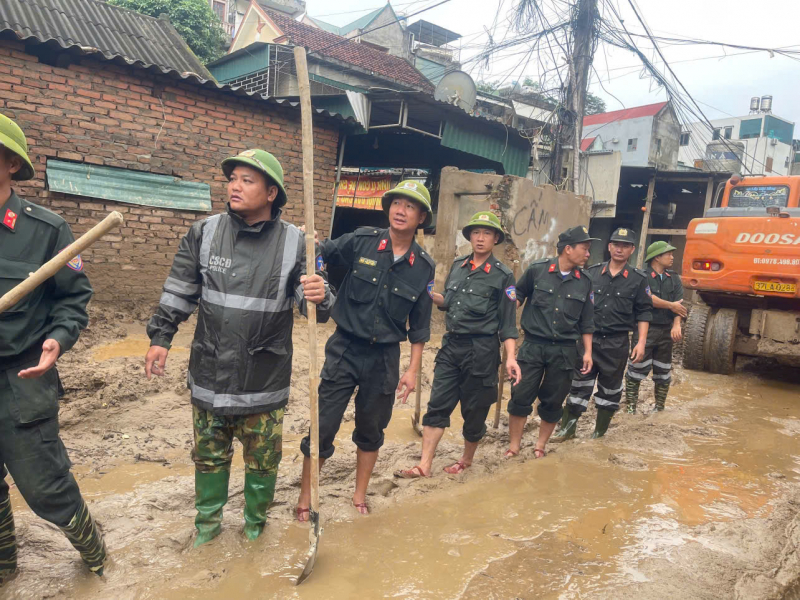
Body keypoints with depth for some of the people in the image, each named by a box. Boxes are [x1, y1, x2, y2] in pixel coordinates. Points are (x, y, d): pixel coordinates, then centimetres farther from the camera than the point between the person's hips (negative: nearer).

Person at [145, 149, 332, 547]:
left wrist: (319, 298, -28)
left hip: (265, 379, -1)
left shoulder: (294, 243, -8)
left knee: (262, 460, 14)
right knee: (209, 455, 19)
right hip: (210, 375, 2)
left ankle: (255, 524, 40)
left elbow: (311, 304, -5)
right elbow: (179, 293, 8)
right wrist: (160, 337, 7)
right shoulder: (204, 233, -2)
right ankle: (207, 523, 42)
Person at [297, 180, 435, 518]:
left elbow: (419, 326, 5)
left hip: (384, 358, 2)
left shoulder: (423, 266, -2)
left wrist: (413, 370, 4)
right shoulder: (361, 242, -8)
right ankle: (305, 497, 24)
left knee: (371, 431, 16)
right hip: (344, 350, -2)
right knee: (322, 427, 2)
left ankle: (359, 497, 38)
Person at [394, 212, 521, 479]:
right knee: (438, 405, 3)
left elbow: (508, 323, -6)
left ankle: (467, 460, 31)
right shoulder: (457, 265, 7)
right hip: (451, 345, 4)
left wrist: (510, 358, -15)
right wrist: (429, 294, 0)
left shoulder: (502, 275, -6)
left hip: (481, 350, -4)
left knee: (474, 410, 9)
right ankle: (424, 465, 10)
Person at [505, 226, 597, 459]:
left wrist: (588, 352, 8)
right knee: (521, 397, 0)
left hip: (564, 351, 3)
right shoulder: (537, 270, -5)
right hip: (533, 346, -2)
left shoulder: (584, 282, 4)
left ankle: (540, 446, 27)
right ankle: (514, 446, 15)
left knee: (553, 402, 9)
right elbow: (518, 294, 7)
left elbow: (586, 321, 11)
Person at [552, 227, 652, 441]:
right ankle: (568, 427, 14)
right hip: (588, 338, 1)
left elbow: (644, 313, 2)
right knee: (579, 384, 4)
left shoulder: (638, 279, 0)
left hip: (617, 343, 0)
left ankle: (600, 432, 24)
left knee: (610, 388, 11)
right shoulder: (592, 273, 2)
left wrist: (641, 342, -6)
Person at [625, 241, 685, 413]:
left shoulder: (674, 278, 11)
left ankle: (659, 409, 24)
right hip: (645, 329, -5)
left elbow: (680, 303, 0)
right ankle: (630, 408, 4)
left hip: (666, 331, 6)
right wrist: (671, 306, -10)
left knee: (663, 373, 12)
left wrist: (676, 325, -15)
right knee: (636, 370, -5)